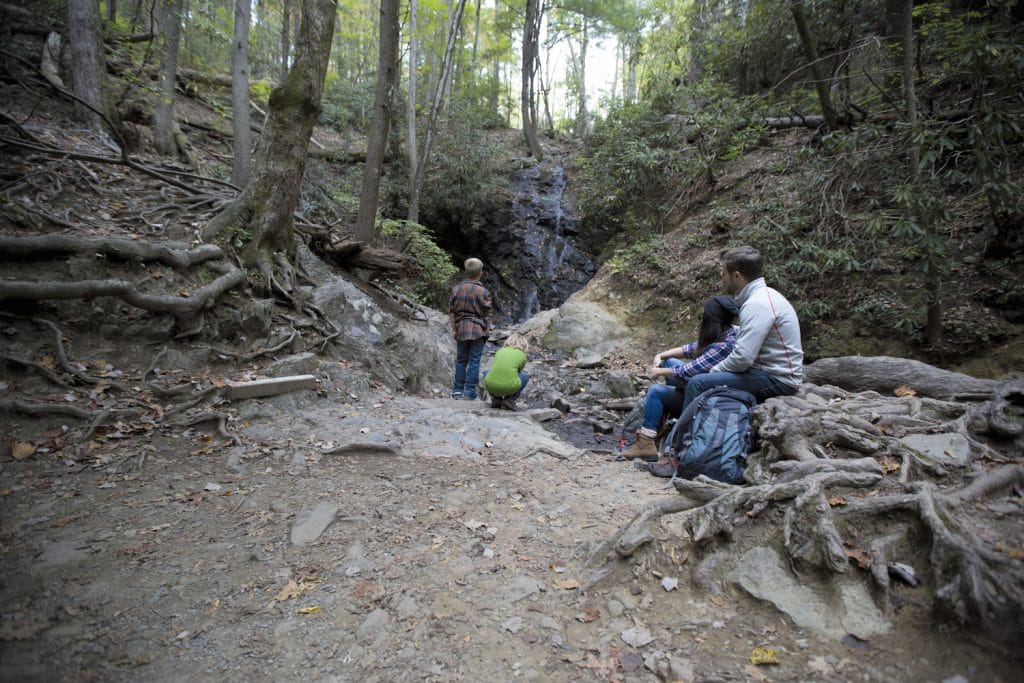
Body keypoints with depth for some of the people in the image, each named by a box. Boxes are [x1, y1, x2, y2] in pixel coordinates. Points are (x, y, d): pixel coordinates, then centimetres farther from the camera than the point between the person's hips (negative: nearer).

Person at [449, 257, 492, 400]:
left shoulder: (456, 289, 4)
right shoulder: (483, 291, -7)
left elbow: (451, 311, 5)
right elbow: (487, 314, -4)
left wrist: (453, 329, 11)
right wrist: (488, 330, 7)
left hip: (461, 329, 3)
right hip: (478, 330, -3)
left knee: (460, 360, 13)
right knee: (474, 361, 1)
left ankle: (458, 390, 14)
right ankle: (470, 392, 1)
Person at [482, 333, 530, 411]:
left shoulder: (500, 351, 18)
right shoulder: (522, 356, 12)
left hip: (491, 386, 2)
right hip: (509, 388, -2)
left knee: (486, 373, 37)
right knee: (525, 377, 29)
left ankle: (496, 399, 22)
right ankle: (510, 399, 14)